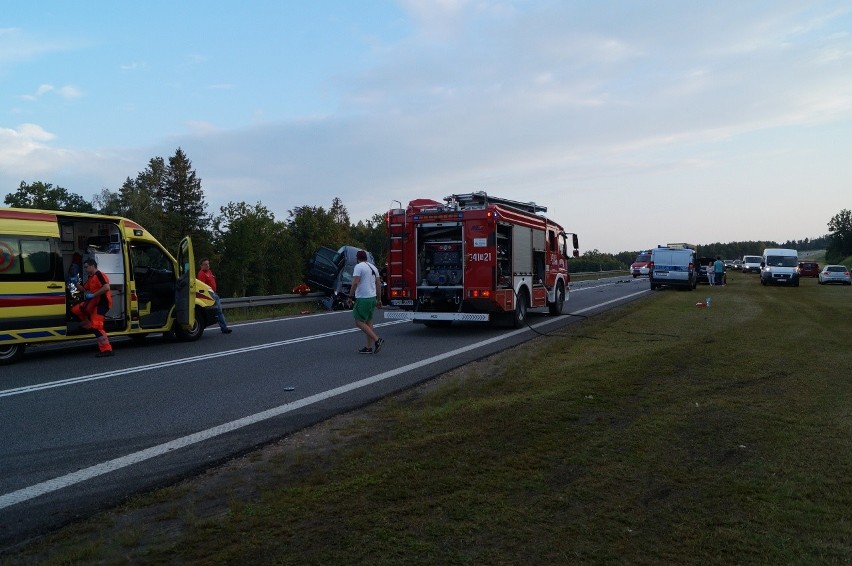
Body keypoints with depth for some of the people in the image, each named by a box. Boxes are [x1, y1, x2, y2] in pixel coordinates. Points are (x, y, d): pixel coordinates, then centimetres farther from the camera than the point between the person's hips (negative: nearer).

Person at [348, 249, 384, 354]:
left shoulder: (359, 267, -10)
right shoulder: (373, 267, 14)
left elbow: (355, 283, -19)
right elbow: (378, 284, 15)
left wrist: (350, 296, -11)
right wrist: (379, 299, 20)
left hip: (363, 298, -8)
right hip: (372, 298, 9)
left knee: (359, 322, -4)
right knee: (368, 322, 12)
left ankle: (377, 340, -14)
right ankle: (369, 347, 13)